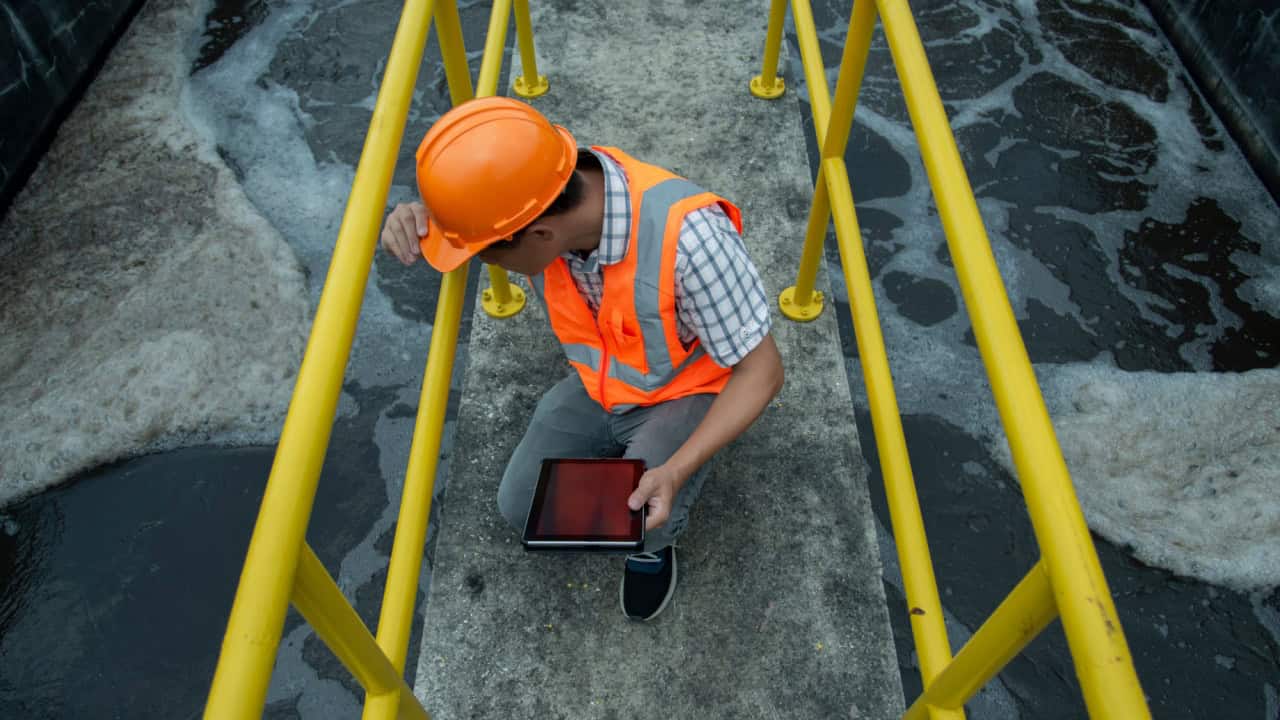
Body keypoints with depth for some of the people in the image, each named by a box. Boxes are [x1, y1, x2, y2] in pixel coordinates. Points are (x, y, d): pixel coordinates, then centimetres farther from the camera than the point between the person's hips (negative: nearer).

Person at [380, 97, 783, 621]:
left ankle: (654, 534, 12)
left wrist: (675, 472, -36)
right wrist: (409, 224, -29)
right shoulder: (539, 189, -25)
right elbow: (464, 216, -4)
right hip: (598, 383, 5)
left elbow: (761, 371, -27)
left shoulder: (689, 237, -40)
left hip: (684, 390, -4)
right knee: (521, 508, -3)